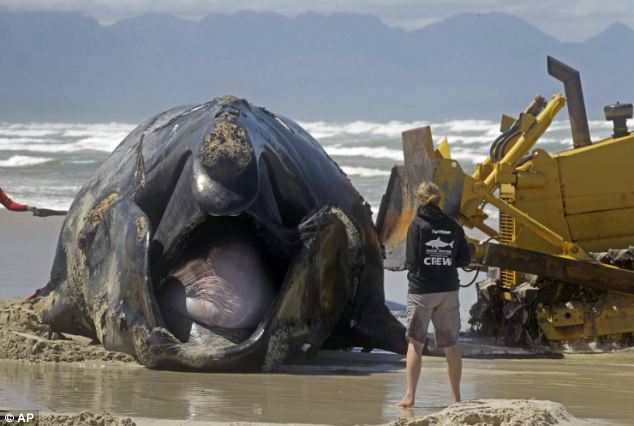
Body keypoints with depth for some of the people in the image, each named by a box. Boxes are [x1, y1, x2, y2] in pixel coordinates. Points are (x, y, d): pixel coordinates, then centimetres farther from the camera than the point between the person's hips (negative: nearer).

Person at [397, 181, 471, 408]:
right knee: (451, 344, 10)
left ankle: (410, 396, -4)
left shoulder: (417, 225, -8)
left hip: (421, 290, -3)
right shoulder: (452, 225, 3)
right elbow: (465, 258, 4)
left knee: (415, 342, 2)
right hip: (449, 290, 3)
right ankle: (456, 396, 15)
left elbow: (411, 260, -10)